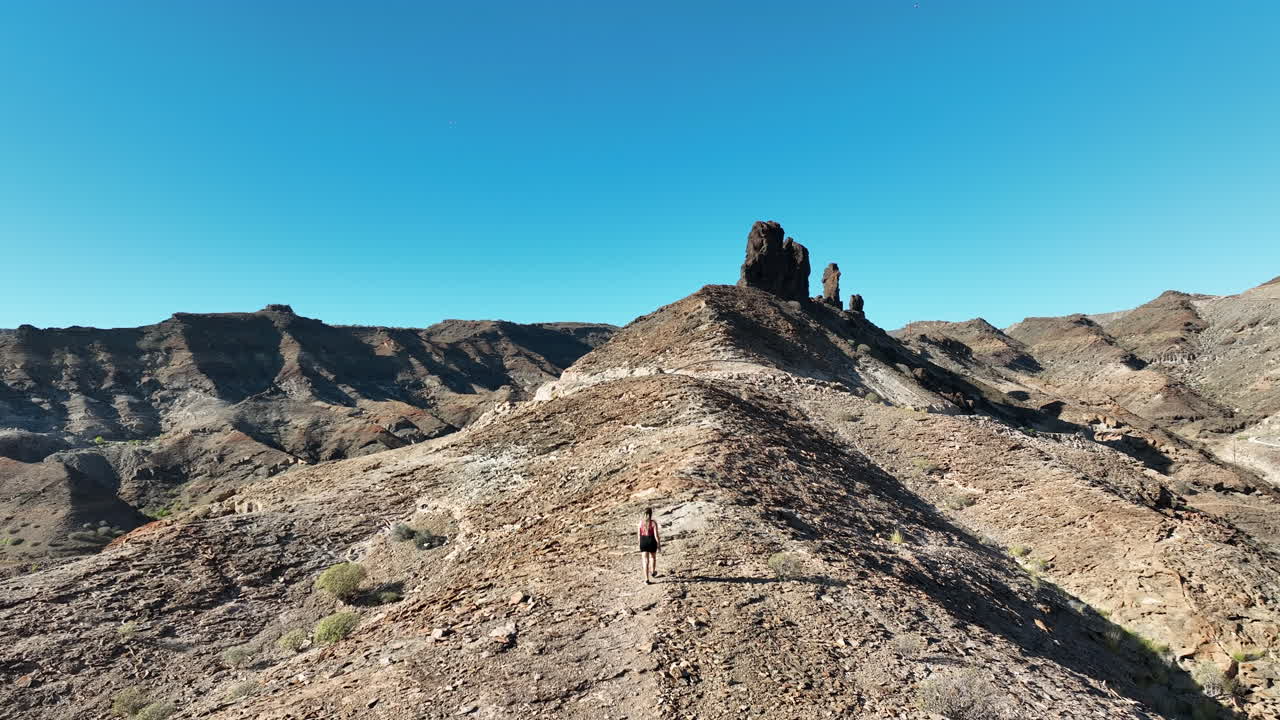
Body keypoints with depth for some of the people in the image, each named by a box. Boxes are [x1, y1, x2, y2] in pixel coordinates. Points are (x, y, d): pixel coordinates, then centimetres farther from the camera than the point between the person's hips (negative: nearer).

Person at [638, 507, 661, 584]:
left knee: (646, 561, 3)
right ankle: (653, 572, 44)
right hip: (652, 541, -1)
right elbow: (656, 535, -13)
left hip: (643, 541, 1)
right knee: (653, 557, 26)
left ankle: (646, 579, 0)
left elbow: (639, 534, 3)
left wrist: (640, 544, 17)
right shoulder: (653, 522, -13)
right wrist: (659, 544, -2)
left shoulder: (641, 522, -3)